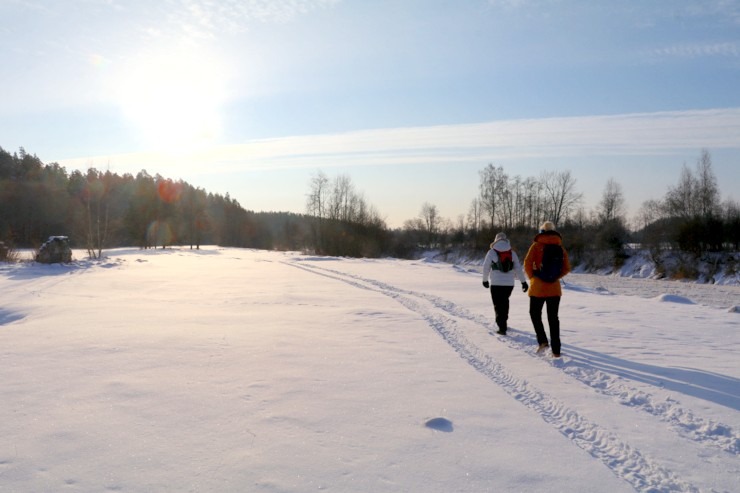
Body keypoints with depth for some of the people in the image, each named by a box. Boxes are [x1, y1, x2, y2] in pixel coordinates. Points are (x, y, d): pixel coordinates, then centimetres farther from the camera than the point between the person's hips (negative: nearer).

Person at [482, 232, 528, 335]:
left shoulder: (492, 252, -4)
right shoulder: (512, 253, 4)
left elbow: (486, 267, 1)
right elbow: (518, 268, 3)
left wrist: (485, 280, 16)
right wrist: (524, 282, 8)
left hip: (496, 283, -3)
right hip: (509, 283, 3)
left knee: (498, 305, 2)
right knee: (505, 302, 23)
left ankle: (502, 327, -6)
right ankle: (503, 323, 29)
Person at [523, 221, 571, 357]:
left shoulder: (537, 245, -4)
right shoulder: (560, 247, 6)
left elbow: (527, 263, -15)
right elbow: (567, 268, 5)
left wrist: (531, 277, -1)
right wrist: (555, 277, 13)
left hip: (538, 287, -3)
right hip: (555, 288, 3)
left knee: (535, 314, 15)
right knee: (553, 318, 10)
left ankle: (542, 341, -1)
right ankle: (556, 350, 8)